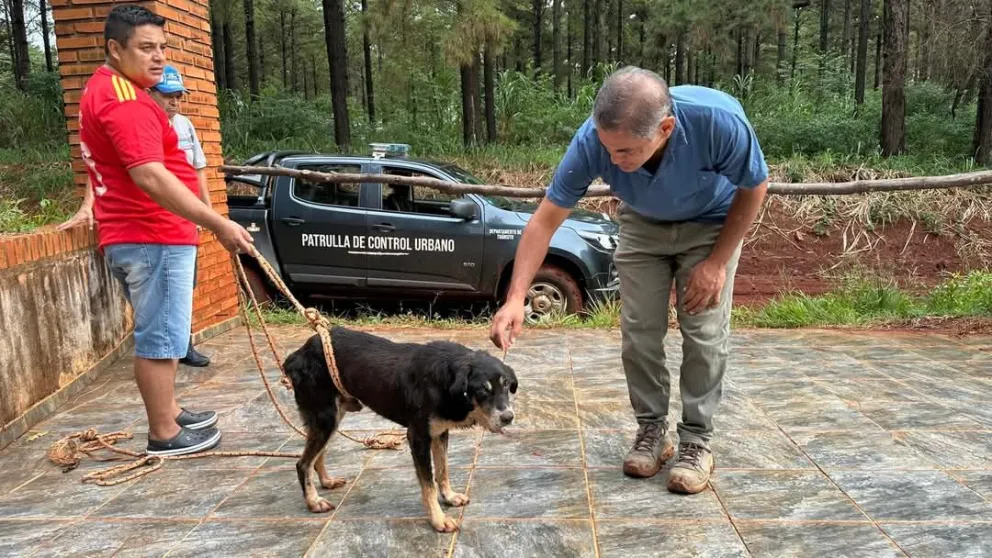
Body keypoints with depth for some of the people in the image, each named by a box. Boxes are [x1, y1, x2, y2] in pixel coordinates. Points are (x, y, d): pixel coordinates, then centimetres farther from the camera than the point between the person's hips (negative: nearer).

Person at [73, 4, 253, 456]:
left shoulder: (104, 90, 18)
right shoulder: (124, 99, -18)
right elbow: (150, 177, -29)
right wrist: (218, 225, -32)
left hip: (135, 236, 11)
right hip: (152, 238, -11)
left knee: (158, 333, 18)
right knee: (160, 337, -3)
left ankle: (168, 413, 30)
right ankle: (164, 434, 7)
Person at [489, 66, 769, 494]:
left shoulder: (720, 120, -39)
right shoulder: (592, 139, -35)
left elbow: (754, 188, -18)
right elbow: (546, 220, -26)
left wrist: (717, 261, -16)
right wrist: (515, 299, -33)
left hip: (711, 224, -1)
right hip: (642, 225, 2)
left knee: (704, 334, -7)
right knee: (639, 333, -3)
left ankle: (697, 440, 8)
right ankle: (652, 430, 16)